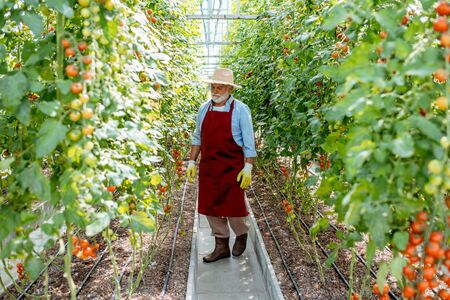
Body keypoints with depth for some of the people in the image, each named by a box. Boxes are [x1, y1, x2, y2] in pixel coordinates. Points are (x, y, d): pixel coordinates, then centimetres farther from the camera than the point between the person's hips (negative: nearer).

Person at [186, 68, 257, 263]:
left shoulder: (240, 110, -5)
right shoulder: (204, 109, 8)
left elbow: (249, 142, -6)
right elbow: (197, 138, 15)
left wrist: (248, 167, -12)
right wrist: (192, 162, 9)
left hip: (232, 167, -4)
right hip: (208, 166, 5)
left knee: (233, 206, 0)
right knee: (210, 207, 7)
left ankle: (241, 235, 31)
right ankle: (221, 246, 22)